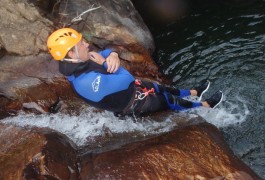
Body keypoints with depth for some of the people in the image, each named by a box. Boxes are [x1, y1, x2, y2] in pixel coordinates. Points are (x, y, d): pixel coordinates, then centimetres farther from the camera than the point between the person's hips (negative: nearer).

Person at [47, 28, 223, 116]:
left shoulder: (79, 64, -11)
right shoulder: (87, 82, -41)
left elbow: (104, 53, -1)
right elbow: (127, 79, -36)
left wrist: (113, 55, -25)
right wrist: (106, 64, -24)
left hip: (130, 88, 8)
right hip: (133, 103, -8)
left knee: (164, 89, 23)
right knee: (170, 100, 9)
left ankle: (194, 93, 49)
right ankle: (206, 105, 34)